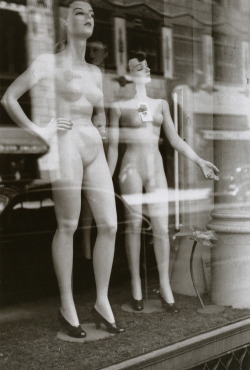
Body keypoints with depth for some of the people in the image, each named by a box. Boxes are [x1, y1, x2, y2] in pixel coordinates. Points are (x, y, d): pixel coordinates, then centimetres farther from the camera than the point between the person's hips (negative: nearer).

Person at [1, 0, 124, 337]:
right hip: (66, 145, -6)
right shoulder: (48, 62, 4)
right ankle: (67, 306, 7)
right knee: (68, 226, -4)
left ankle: (102, 303, 9)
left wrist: (99, 123, 14)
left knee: (109, 225, -1)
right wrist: (38, 130, -6)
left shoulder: (95, 72, 21)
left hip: (94, 149, 6)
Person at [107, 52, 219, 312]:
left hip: (156, 169, 3)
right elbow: (113, 146, 2)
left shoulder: (160, 104, 13)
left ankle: (165, 286, 6)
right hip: (132, 167, -3)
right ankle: (136, 285, 10)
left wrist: (199, 161, 4)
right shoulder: (119, 107, 3)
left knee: (161, 228, -1)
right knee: (134, 226, 0)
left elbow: (175, 140, 11)